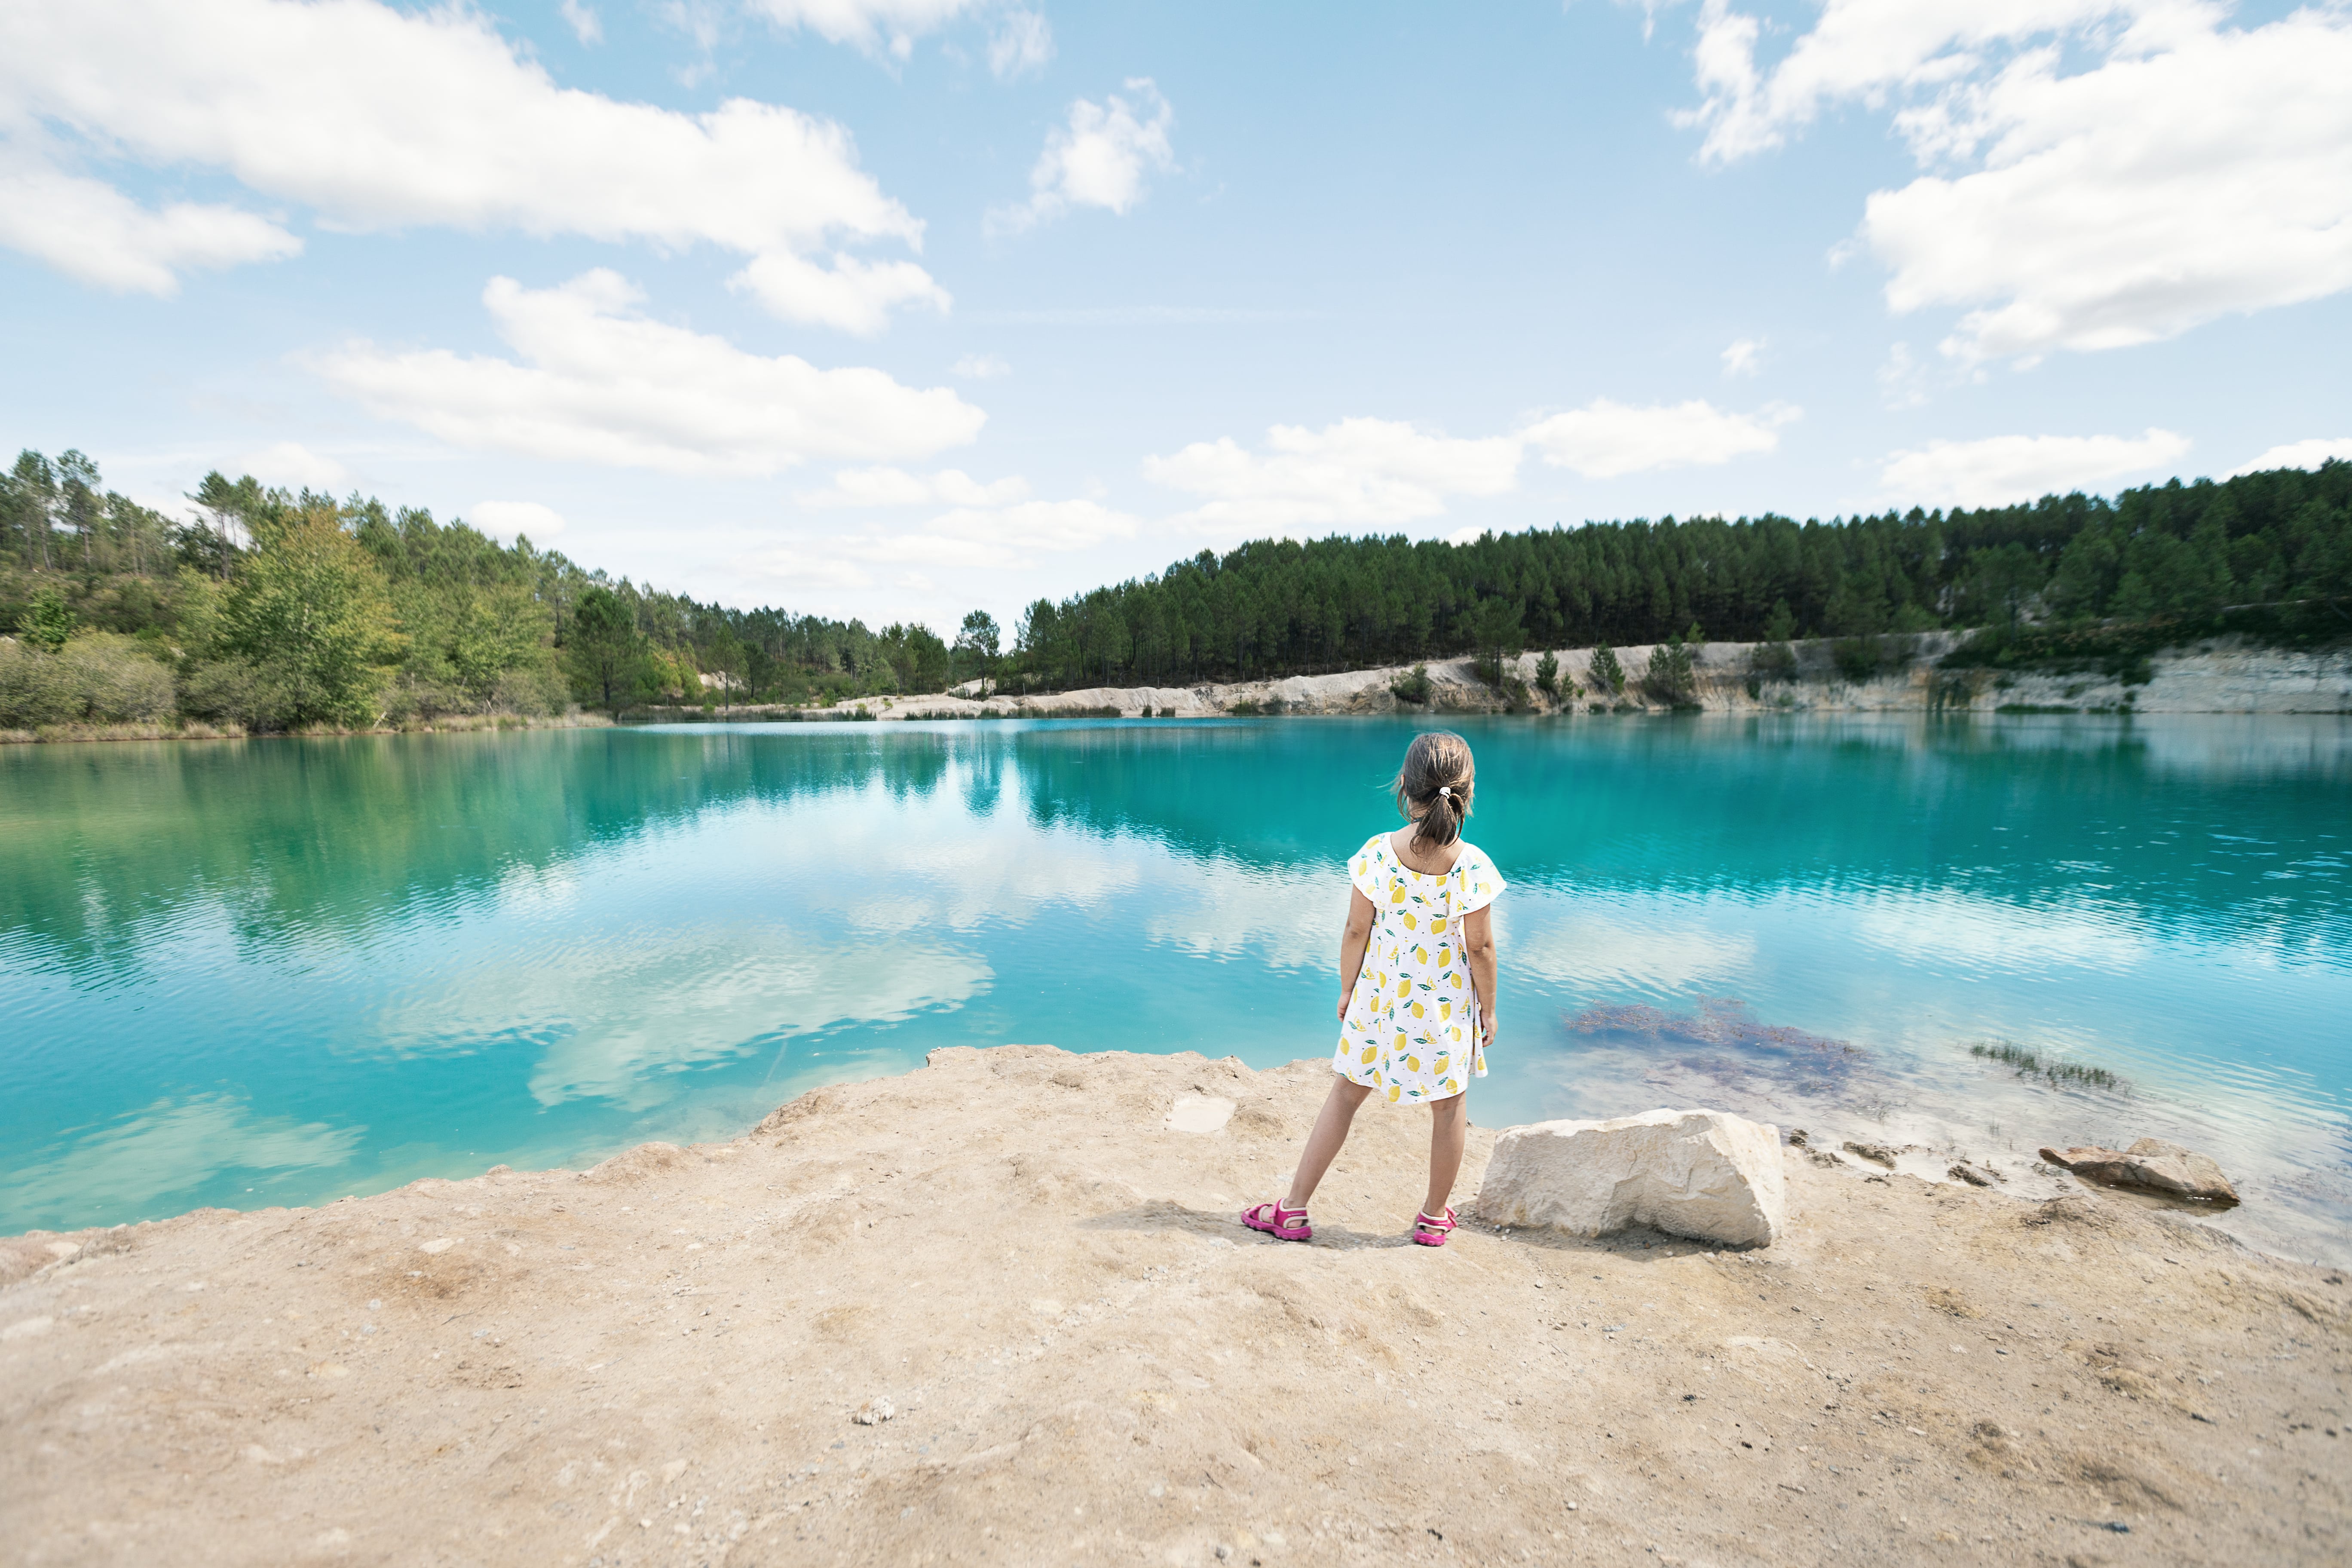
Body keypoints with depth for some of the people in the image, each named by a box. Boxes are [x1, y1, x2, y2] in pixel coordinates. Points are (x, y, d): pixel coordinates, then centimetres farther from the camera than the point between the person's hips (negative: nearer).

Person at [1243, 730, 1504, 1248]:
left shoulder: (1376, 852, -14)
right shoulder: (1473, 865, -16)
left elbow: (1355, 931, -8)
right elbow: (1480, 947, -9)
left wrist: (1347, 990, 7)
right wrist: (1488, 1009, 5)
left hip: (1379, 993, 1)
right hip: (1447, 1003, -1)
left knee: (1345, 1094, 14)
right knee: (1450, 1107, 18)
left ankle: (1293, 1209, 21)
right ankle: (1434, 1217, 34)